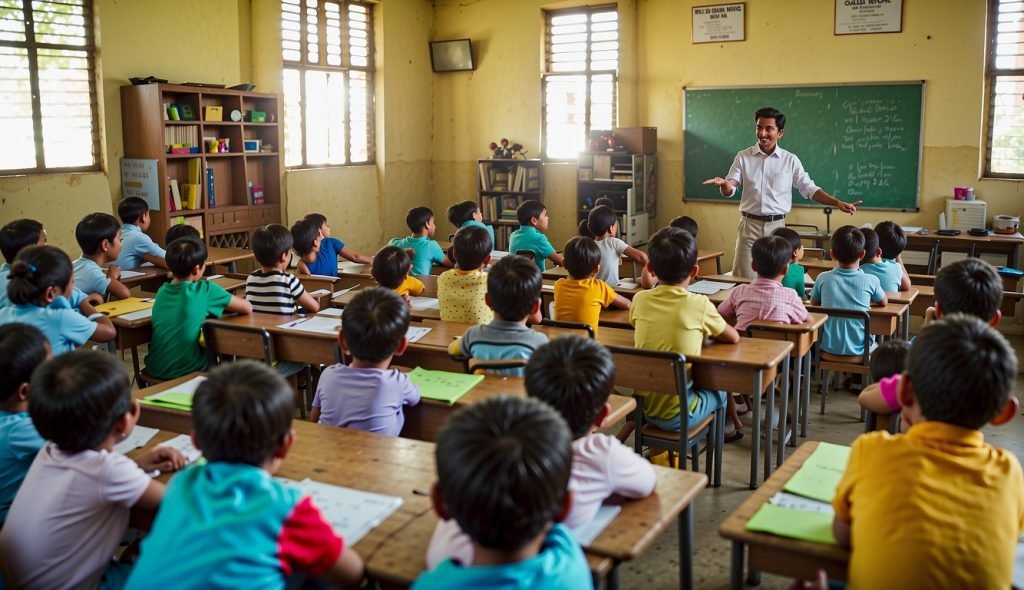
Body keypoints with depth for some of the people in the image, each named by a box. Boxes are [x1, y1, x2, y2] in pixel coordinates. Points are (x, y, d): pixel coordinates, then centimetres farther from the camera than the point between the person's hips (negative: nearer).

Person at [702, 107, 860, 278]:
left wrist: (837, 203, -9)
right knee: (744, 278, -1)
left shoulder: (790, 160, 3)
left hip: (777, 226, 1)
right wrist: (724, 184, -28)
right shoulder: (743, 157, 2)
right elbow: (729, 191, -3)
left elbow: (809, 189, 4)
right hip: (749, 225, -1)